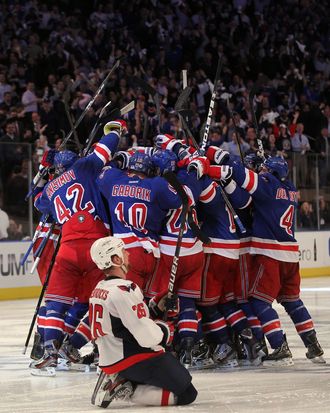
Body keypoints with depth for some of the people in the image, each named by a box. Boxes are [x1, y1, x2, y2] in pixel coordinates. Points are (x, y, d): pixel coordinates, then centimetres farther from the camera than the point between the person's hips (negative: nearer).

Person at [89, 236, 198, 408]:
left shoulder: (99, 289, 9)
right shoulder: (123, 291, -21)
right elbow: (147, 337, -23)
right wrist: (164, 330, -1)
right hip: (135, 360, -9)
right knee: (187, 394, -6)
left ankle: (119, 382, 6)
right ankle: (126, 391, -13)